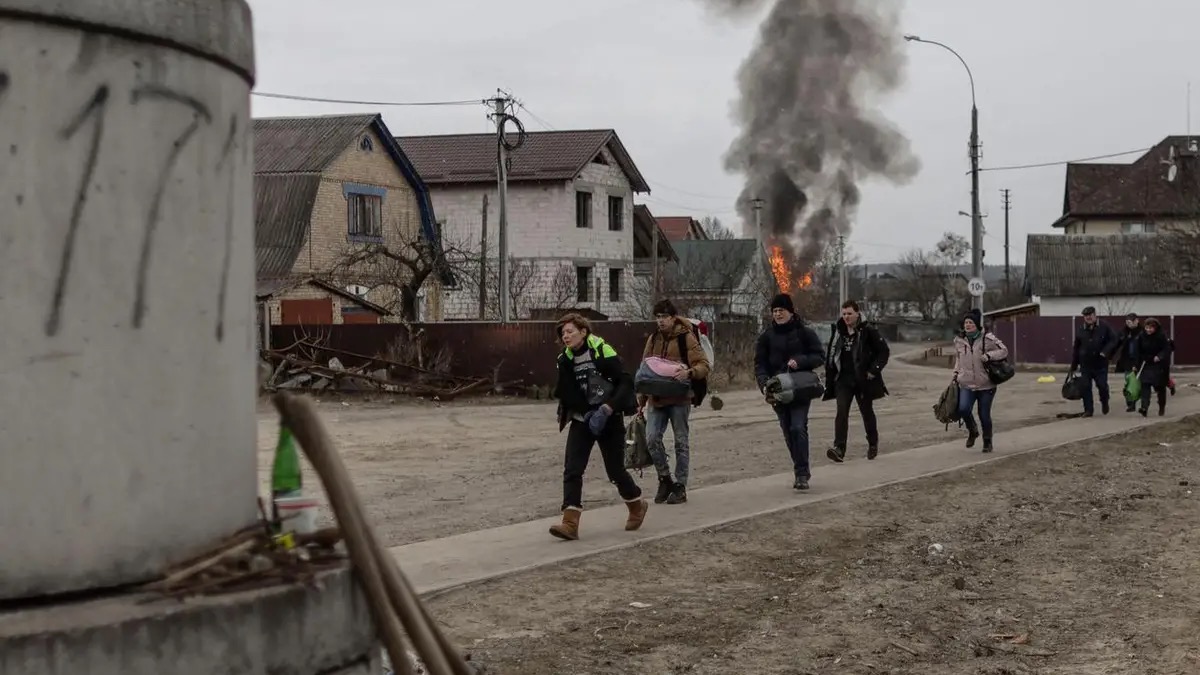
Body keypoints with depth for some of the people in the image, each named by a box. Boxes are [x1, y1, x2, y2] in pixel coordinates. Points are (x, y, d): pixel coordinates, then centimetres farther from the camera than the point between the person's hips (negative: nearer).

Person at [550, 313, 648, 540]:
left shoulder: (602, 352, -13)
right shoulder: (565, 359, 2)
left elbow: (625, 382, -13)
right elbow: (565, 393, 3)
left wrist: (609, 407, -24)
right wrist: (585, 412, -12)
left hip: (608, 420, -4)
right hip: (581, 420, 4)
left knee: (615, 470, 6)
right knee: (572, 469, -11)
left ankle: (637, 505, 34)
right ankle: (570, 523, -15)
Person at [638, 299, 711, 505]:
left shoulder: (686, 338, -4)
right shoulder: (653, 339, 12)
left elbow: (703, 365, -7)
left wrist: (689, 373, -28)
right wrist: (642, 400, 15)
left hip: (679, 399, -4)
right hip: (656, 399, 4)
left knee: (681, 442, 3)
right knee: (652, 439, -6)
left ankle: (680, 486, 11)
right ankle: (665, 479, 12)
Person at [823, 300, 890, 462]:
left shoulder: (868, 330, -8)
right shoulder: (837, 331, 6)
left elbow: (884, 351, -3)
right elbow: (831, 356, 14)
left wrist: (874, 370, -12)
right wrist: (829, 379, 11)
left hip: (863, 380, -3)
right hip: (843, 380, 3)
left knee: (867, 412, 13)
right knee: (841, 412, -12)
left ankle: (873, 444, 33)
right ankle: (839, 448, -20)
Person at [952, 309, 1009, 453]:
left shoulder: (988, 339, -7)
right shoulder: (959, 340, 6)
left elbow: (1004, 351, -2)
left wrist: (989, 355, -17)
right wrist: (956, 373, 12)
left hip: (985, 385, -2)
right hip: (966, 384, 2)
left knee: (984, 414, 2)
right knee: (963, 409, -19)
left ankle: (987, 442, 26)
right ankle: (972, 431, 13)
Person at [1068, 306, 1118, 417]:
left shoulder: (1104, 327, -4)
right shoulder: (1080, 330, 5)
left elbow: (1113, 340, -3)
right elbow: (1076, 349, 10)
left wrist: (1105, 351, -19)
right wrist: (1073, 366, 11)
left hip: (1100, 364, -3)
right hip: (1085, 364, 3)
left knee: (1102, 385, -2)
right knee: (1086, 387, 0)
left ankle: (1104, 403, 28)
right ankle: (1088, 410, 9)